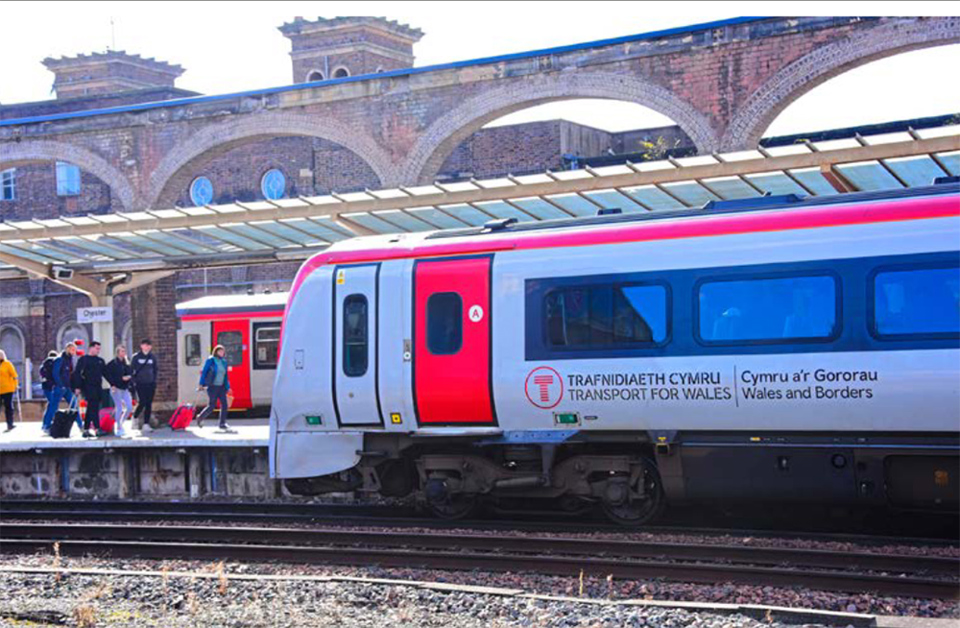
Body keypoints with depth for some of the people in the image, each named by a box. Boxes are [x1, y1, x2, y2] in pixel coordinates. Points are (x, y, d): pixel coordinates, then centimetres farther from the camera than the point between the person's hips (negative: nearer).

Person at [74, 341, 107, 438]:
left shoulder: (100, 361, 18)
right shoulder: (83, 360, 0)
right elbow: (77, 374, -6)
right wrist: (77, 387, -14)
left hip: (98, 387, 6)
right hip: (88, 387, -6)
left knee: (91, 409, 8)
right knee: (93, 407, -14)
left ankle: (86, 430, 13)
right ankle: (97, 429, -18)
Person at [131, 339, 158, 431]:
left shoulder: (153, 357, 8)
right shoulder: (136, 357, -2)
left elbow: (156, 370, 15)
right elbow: (132, 370, 1)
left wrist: (154, 381, 6)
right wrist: (134, 382, -5)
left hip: (150, 384, 3)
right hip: (140, 384, -3)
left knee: (149, 404, 3)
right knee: (142, 402, -12)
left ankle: (146, 423, 9)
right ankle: (135, 417, 12)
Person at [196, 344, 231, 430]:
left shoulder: (224, 362, 11)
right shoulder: (210, 360, -5)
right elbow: (204, 372, -4)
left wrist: (227, 387, 13)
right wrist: (201, 384, -8)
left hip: (221, 387, 5)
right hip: (212, 386, -5)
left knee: (224, 404, -5)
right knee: (212, 405, -3)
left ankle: (223, 423, 1)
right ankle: (200, 417, 20)